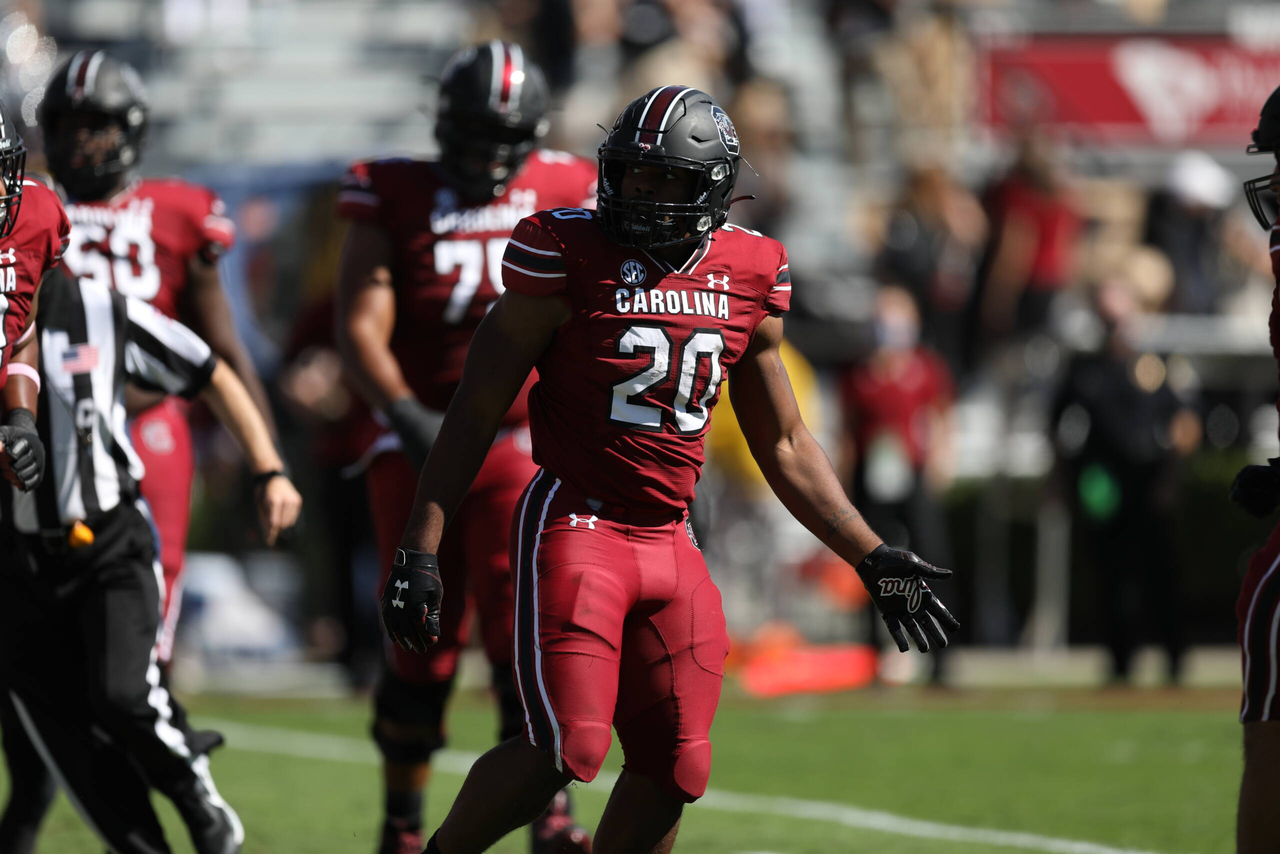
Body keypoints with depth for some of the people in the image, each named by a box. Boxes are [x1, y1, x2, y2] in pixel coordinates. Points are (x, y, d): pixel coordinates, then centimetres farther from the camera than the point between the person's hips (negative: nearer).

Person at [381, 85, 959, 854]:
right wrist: (422, 549, -10)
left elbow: (785, 446, 18)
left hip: (669, 543, 6)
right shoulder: (571, 255, -7)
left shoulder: (750, 278, 7)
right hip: (575, 526, -6)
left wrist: (874, 559, 14)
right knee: (566, 752, -18)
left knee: (674, 771, 4)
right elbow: (477, 412, -4)